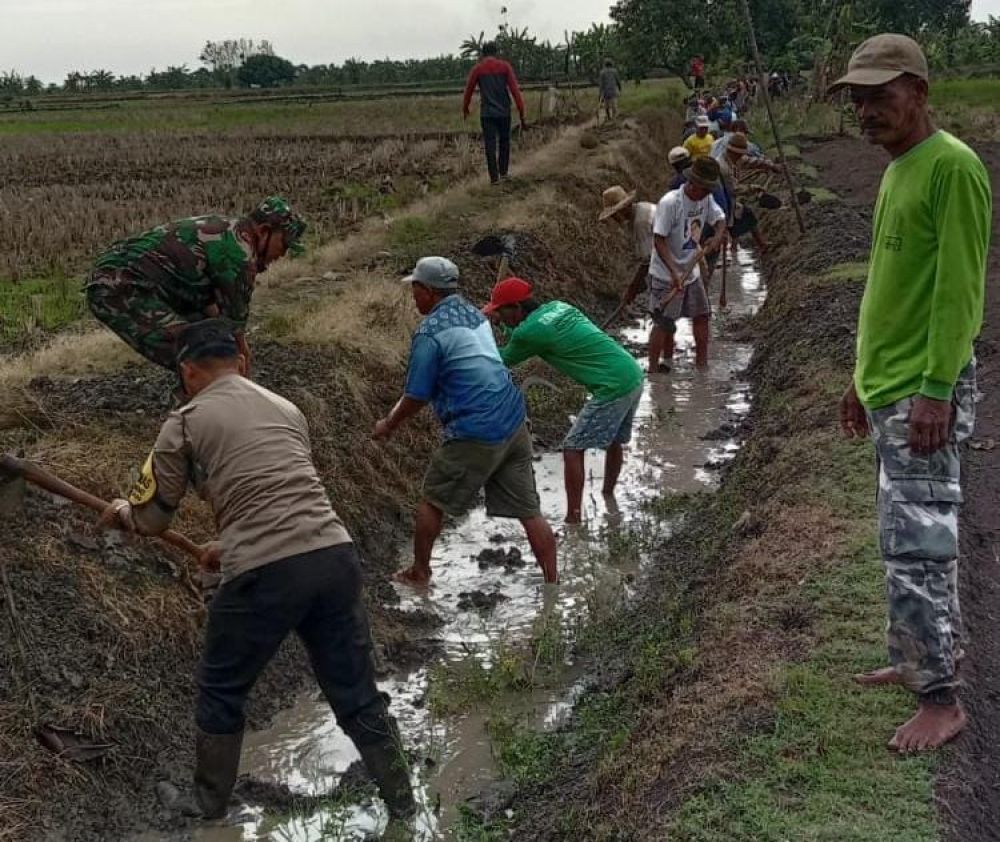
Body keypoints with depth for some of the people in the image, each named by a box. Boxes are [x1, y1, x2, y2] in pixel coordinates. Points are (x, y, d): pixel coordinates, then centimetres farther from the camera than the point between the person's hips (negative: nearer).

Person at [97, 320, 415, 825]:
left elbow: (152, 518, 14)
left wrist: (121, 514, 37)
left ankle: (209, 802, 38)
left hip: (265, 575, -4)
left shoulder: (186, 422, 7)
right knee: (355, 691, 18)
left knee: (220, 690, 21)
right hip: (335, 556, 4)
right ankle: (401, 802, 29)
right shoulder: (286, 409, 22)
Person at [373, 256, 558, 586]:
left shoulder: (430, 331, -10)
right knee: (529, 510, 9)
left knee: (432, 501, 14)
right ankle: (553, 582, 11)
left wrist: (389, 425, 13)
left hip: (476, 435, -7)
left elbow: (417, 397, -6)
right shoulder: (473, 313, 14)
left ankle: (419, 573, 28)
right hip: (514, 423, 7)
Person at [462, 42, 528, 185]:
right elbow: (515, 90, -8)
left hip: (487, 114, -1)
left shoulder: (477, 69, -1)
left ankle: (494, 177, 1)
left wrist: (465, 110, 27)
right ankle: (503, 171, 23)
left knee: (490, 146, 3)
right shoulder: (505, 66, -2)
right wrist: (522, 115, -7)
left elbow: (468, 91, 8)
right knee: (504, 142, 21)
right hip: (504, 112, 1)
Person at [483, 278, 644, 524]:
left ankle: (574, 518, -1)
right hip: (634, 375, 9)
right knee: (613, 441, 25)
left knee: (573, 449, -2)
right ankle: (608, 495, 43)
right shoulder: (557, 306, 12)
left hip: (614, 388, -9)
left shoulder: (529, 331, -11)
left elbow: (502, 361, 6)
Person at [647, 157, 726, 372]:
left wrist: (717, 237, -14)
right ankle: (653, 368, 7)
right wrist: (674, 272, -34)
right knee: (664, 323, -3)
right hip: (666, 275, -8)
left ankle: (701, 363, 26)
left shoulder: (706, 199, -2)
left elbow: (719, 220, 10)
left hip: (691, 271, 8)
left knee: (702, 314, 13)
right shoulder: (669, 203, -24)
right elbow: (659, 241, -26)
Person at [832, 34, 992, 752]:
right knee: (910, 542, 16)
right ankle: (919, 662, 28)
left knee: (918, 549, -6)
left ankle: (942, 699, 3)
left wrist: (935, 390, -23)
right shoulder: (896, 170, 16)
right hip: (889, 389, 10)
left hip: (924, 396, -10)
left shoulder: (953, 167, -14)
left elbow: (959, 291, -19)